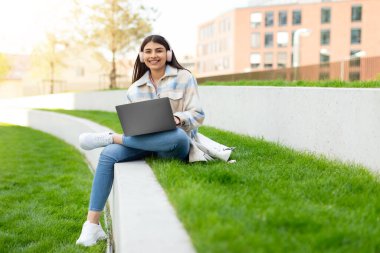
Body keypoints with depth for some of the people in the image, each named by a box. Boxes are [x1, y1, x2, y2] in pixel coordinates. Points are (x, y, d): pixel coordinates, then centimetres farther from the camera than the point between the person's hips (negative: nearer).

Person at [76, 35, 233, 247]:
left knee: (178, 136, -40)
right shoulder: (135, 89, 14)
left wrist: (178, 119, -24)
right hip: (143, 143, 3)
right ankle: (92, 224, -22)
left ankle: (109, 138, -25)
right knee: (109, 154, -25)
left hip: (175, 145, -3)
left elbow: (197, 115, -3)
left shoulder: (184, 77, 3)